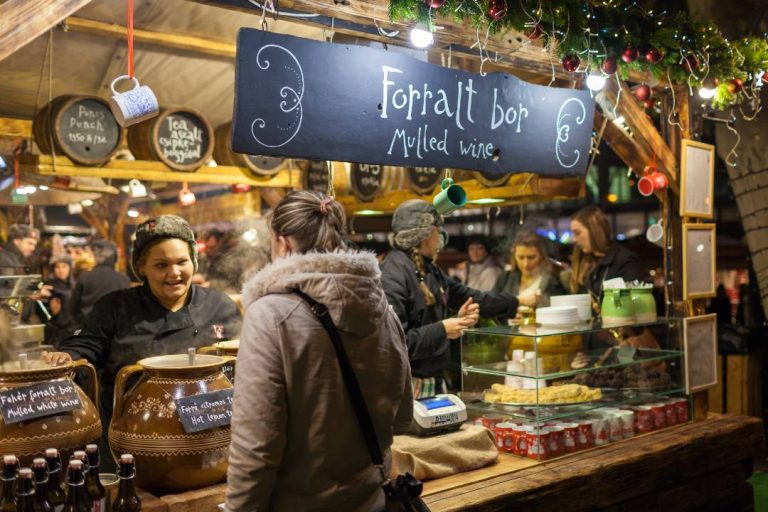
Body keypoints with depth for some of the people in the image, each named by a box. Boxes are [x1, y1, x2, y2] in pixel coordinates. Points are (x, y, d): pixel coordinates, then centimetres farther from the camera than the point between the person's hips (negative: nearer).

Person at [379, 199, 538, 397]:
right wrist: (442, 329, -19)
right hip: (407, 386, -9)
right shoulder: (392, 276, -20)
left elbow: (471, 297, 21)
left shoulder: (428, 270, 12)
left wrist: (518, 301, 25)